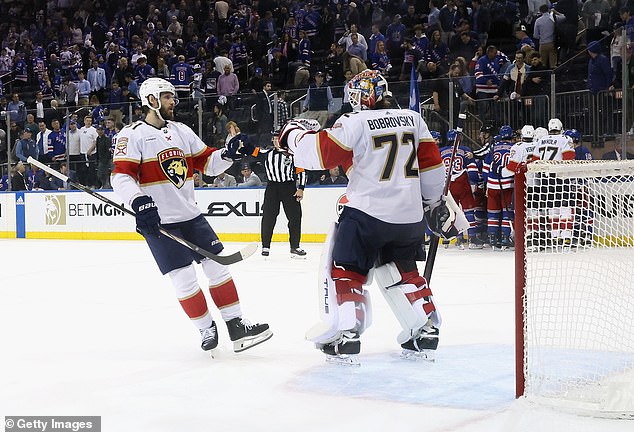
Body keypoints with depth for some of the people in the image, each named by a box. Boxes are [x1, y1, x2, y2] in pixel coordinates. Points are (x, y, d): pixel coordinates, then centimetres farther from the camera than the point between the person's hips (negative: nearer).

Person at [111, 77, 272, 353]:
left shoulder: (181, 131, 11)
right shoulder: (132, 135, -8)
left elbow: (207, 162, 15)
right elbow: (121, 175, -17)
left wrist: (228, 154, -5)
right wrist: (139, 202, -32)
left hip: (190, 215, 6)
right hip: (158, 221, -6)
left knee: (218, 266, 2)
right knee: (184, 279, -7)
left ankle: (237, 326, 7)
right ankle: (206, 329, 10)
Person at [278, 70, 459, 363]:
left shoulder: (354, 123, -9)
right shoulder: (412, 119, 9)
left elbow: (320, 154, -12)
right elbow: (431, 164, 12)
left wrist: (294, 134, 6)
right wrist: (435, 204, 23)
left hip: (367, 211, -6)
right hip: (409, 215, 6)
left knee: (346, 270, 5)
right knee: (403, 270, 24)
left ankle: (345, 333, -7)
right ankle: (425, 331, 20)